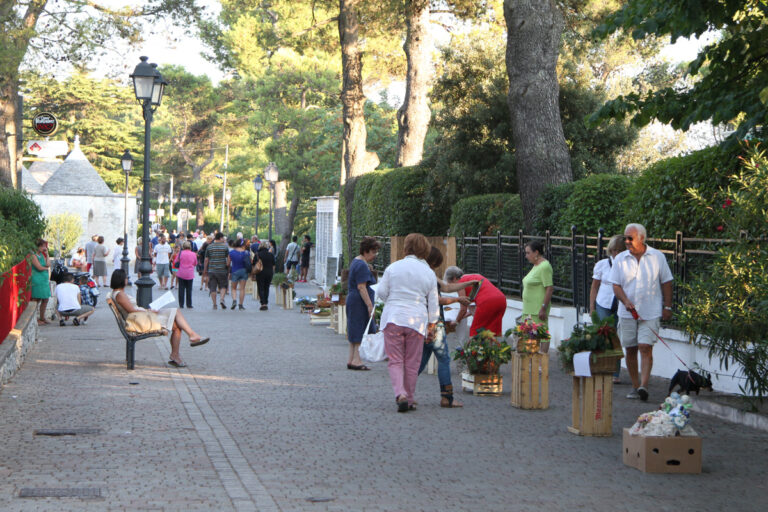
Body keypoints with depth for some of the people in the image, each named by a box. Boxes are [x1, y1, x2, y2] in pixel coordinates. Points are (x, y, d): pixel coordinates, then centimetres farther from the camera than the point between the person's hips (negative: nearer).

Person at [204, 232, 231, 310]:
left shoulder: (209, 247, 4)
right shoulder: (225, 247, -3)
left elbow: (206, 260, 5)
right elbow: (228, 259, -5)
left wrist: (205, 271, 12)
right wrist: (228, 268, 8)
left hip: (211, 271, 1)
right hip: (222, 271, -1)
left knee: (213, 288, 5)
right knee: (223, 286, 12)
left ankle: (214, 304, 4)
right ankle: (222, 299, -10)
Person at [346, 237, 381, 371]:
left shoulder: (356, 261, 17)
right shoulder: (362, 265, -15)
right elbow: (361, 287, -21)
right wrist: (370, 305, -21)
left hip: (352, 300, 10)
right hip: (360, 303, -10)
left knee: (354, 331, 11)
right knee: (361, 331, -7)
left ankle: (351, 359, 13)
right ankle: (356, 360, -6)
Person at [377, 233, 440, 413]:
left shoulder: (394, 267, 1)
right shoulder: (429, 273, 4)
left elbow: (381, 291, 3)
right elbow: (433, 303, 6)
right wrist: (432, 325, 14)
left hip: (393, 318, -1)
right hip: (417, 321, 1)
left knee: (395, 360, 3)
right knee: (412, 363, 9)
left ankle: (400, 393, -17)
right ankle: (408, 400, 16)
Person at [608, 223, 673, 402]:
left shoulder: (657, 257, 1)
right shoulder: (621, 259, 4)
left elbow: (666, 283, 7)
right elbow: (616, 285, 2)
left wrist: (667, 307, 2)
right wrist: (626, 301, -15)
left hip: (650, 312, -3)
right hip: (627, 312, 3)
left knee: (645, 347, -14)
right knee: (630, 349, 5)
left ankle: (643, 385, -18)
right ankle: (635, 386, 16)